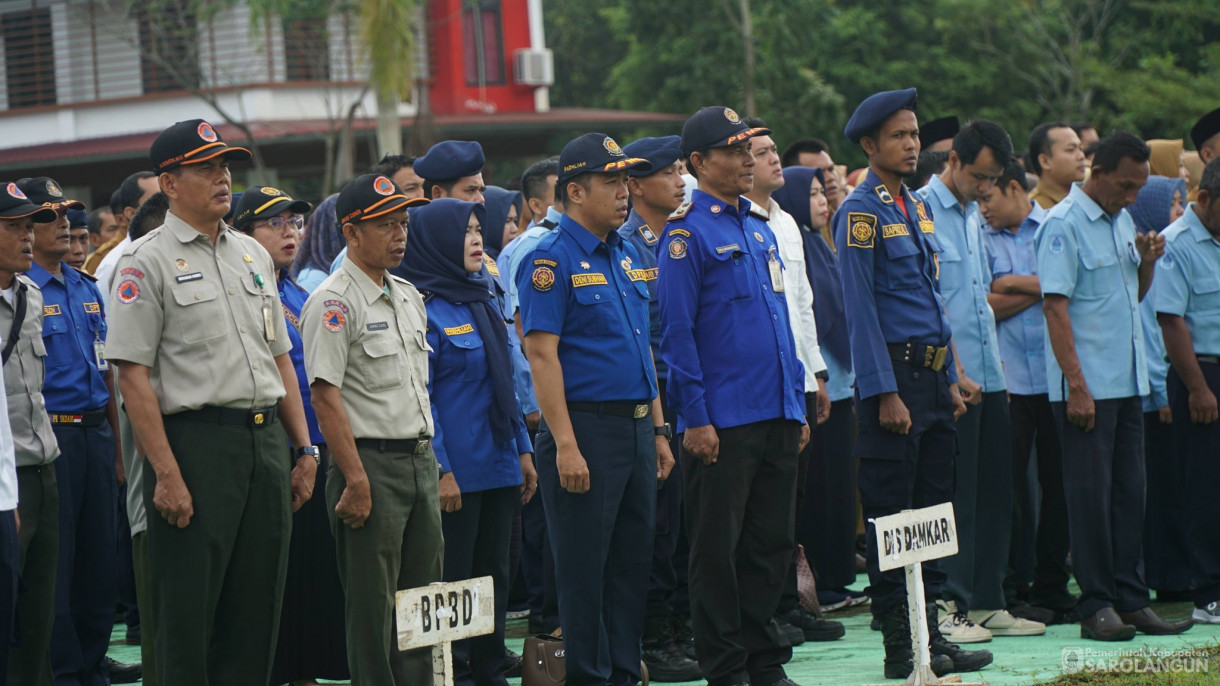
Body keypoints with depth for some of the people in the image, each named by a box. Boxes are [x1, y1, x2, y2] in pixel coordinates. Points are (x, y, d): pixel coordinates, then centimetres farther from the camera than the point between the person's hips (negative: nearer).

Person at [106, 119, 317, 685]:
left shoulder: (253, 254, 16)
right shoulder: (147, 262, -5)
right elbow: (133, 374, -11)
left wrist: (304, 450, 13)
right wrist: (167, 473, -17)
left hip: (266, 441, 7)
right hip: (194, 441, -7)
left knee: (258, 607, 9)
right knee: (188, 615, -5)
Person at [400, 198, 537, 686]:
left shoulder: (482, 303, 14)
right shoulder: (424, 310, -11)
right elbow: (418, 398, -14)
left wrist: (523, 449, 15)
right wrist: (439, 470, -18)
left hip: (499, 465, 8)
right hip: (457, 471, -8)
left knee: (493, 573, 11)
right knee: (453, 578, -2)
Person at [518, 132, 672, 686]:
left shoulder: (625, 256, 15)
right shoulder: (552, 259, -10)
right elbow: (542, 353, -15)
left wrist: (658, 430, 17)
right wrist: (565, 445, -21)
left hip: (635, 427, 8)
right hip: (586, 427, -8)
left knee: (633, 563, 11)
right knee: (583, 568, -1)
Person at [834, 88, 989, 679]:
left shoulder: (916, 207, 15)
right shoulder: (860, 212, -10)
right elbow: (860, 308, -14)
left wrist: (950, 380, 16)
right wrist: (886, 394, -18)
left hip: (932, 373, 8)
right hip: (893, 373, -8)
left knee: (932, 508, 10)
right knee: (891, 513, -3)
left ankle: (930, 631, 15)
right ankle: (899, 645, 1)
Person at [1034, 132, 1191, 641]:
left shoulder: (1121, 221, 13)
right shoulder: (1063, 225, -11)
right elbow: (1056, 307, -15)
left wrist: (1147, 261, 1)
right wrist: (1077, 386, -20)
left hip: (1127, 383, 8)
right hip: (1087, 386, -8)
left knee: (1129, 492, 9)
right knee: (1090, 494, -3)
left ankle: (1130, 598, 15)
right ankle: (1096, 604, 2)